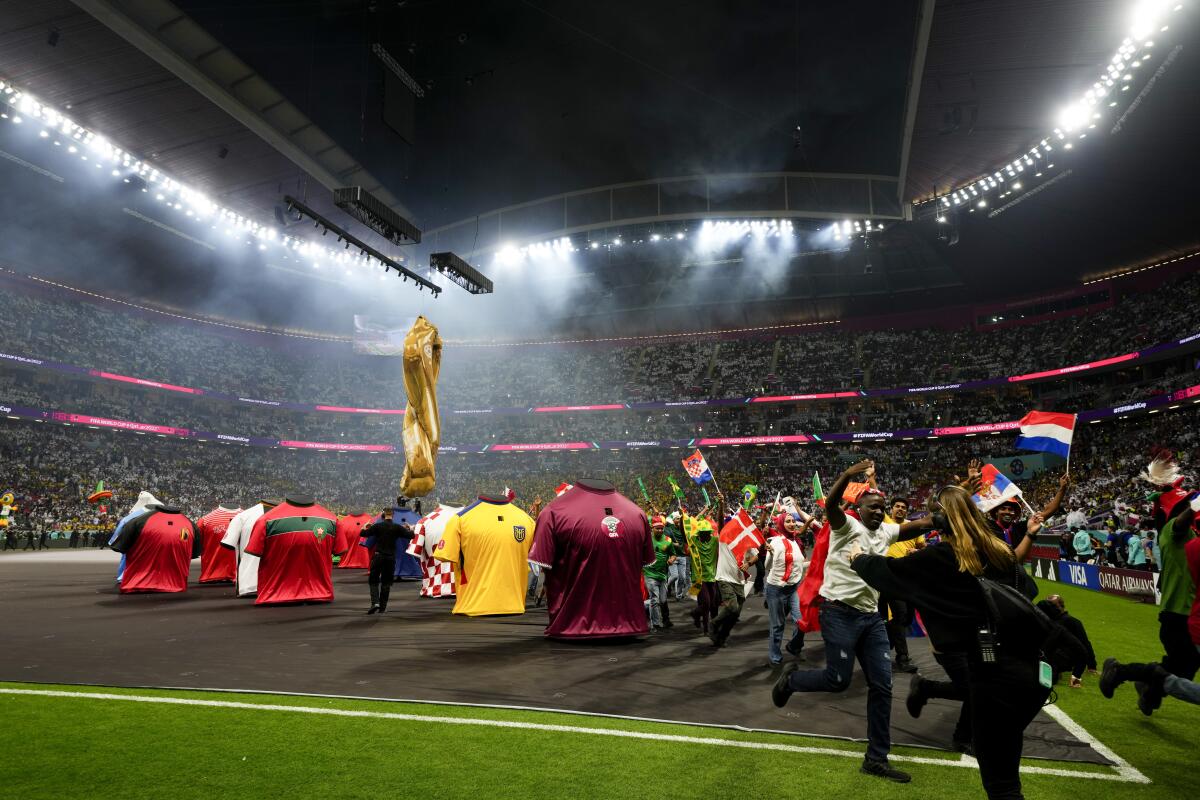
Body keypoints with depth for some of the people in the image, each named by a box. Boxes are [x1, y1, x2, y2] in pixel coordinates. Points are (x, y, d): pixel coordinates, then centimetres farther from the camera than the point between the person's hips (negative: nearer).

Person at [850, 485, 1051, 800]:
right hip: (1030, 666, 7)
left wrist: (858, 558, 22)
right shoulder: (1002, 551, 8)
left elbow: (888, 570, 4)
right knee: (1006, 769, 23)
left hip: (994, 673, -6)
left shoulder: (941, 556, -7)